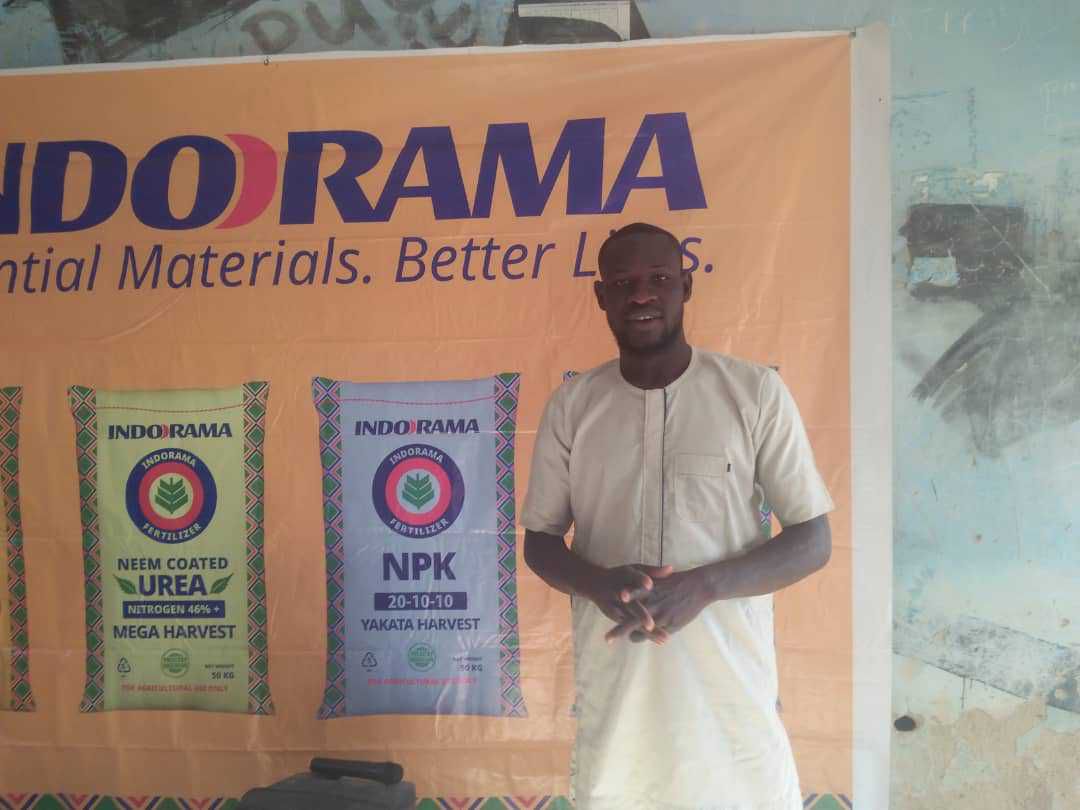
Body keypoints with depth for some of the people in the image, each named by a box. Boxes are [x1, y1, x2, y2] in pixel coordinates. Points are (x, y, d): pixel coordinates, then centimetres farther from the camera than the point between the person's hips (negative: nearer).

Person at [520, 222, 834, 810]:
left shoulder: (756, 393, -6)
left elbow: (813, 540, -4)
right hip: (611, 683, 2)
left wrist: (701, 586, -19)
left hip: (730, 683, -1)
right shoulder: (571, 405, 1)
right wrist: (599, 584, -15)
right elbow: (540, 540, 7)